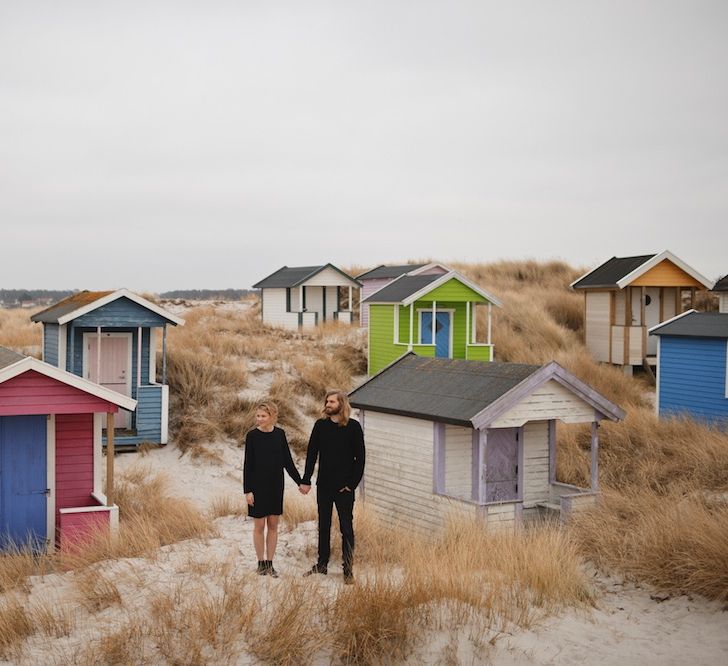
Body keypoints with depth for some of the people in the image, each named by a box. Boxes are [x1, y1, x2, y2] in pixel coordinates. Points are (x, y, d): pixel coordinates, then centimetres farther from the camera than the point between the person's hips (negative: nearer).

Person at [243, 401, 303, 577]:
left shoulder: (280, 434, 0)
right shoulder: (252, 436, -8)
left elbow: (287, 461, 6)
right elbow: (247, 464, -6)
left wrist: (300, 482, 2)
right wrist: (247, 490, -9)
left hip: (275, 485, 3)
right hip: (258, 486, -3)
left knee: (273, 525, 8)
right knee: (259, 525, 5)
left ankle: (270, 563, 17)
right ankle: (261, 563, 18)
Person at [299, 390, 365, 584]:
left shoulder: (353, 427, -6)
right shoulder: (320, 425, 3)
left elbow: (360, 458, -5)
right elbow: (311, 454, 5)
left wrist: (352, 483, -10)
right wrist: (306, 481, -1)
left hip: (344, 487, -4)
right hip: (324, 486, 4)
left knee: (346, 528, 1)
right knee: (323, 526, 14)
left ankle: (348, 570, 8)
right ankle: (322, 565, 25)